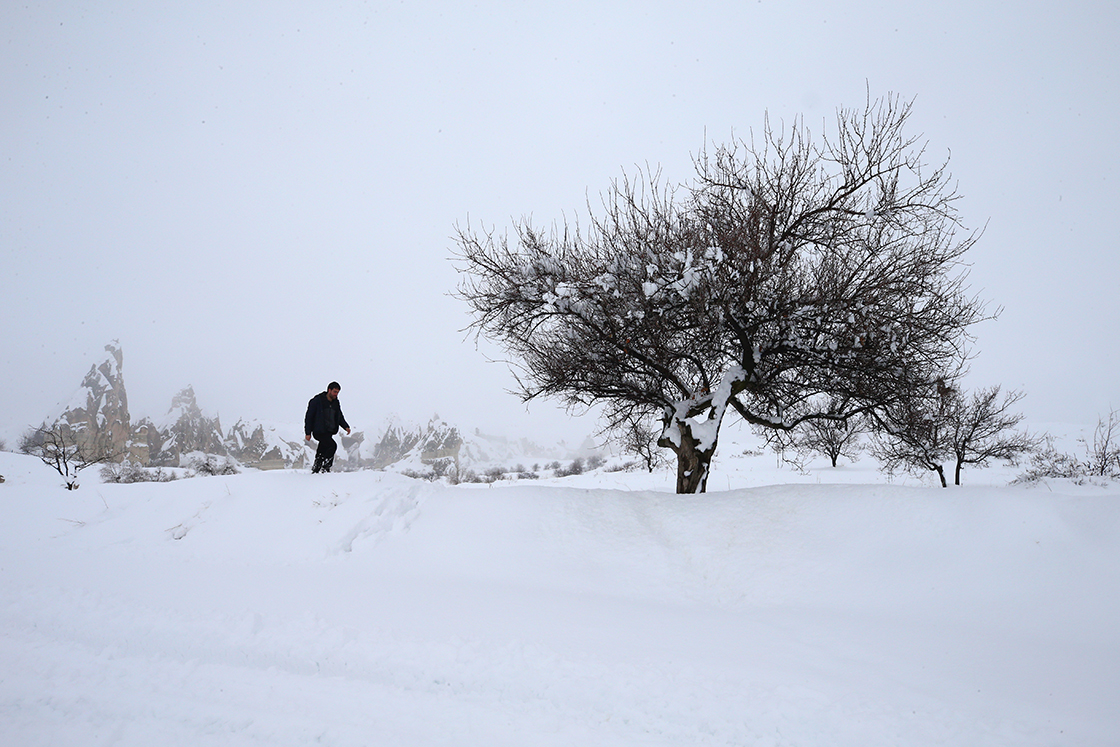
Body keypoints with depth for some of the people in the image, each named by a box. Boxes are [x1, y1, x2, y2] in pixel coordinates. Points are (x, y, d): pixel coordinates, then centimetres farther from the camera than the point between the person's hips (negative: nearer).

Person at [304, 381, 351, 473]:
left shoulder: (336, 403, 13)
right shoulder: (317, 400, -6)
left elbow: (340, 417, 24)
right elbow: (309, 416, -4)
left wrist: (346, 426, 5)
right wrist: (308, 433, -8)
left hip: (329, 432, 7)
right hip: (319, 431, -7)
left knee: (322, 452, 9)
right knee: (332, 445, -24)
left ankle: (316, 469, 20)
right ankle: (325, 467, -16)